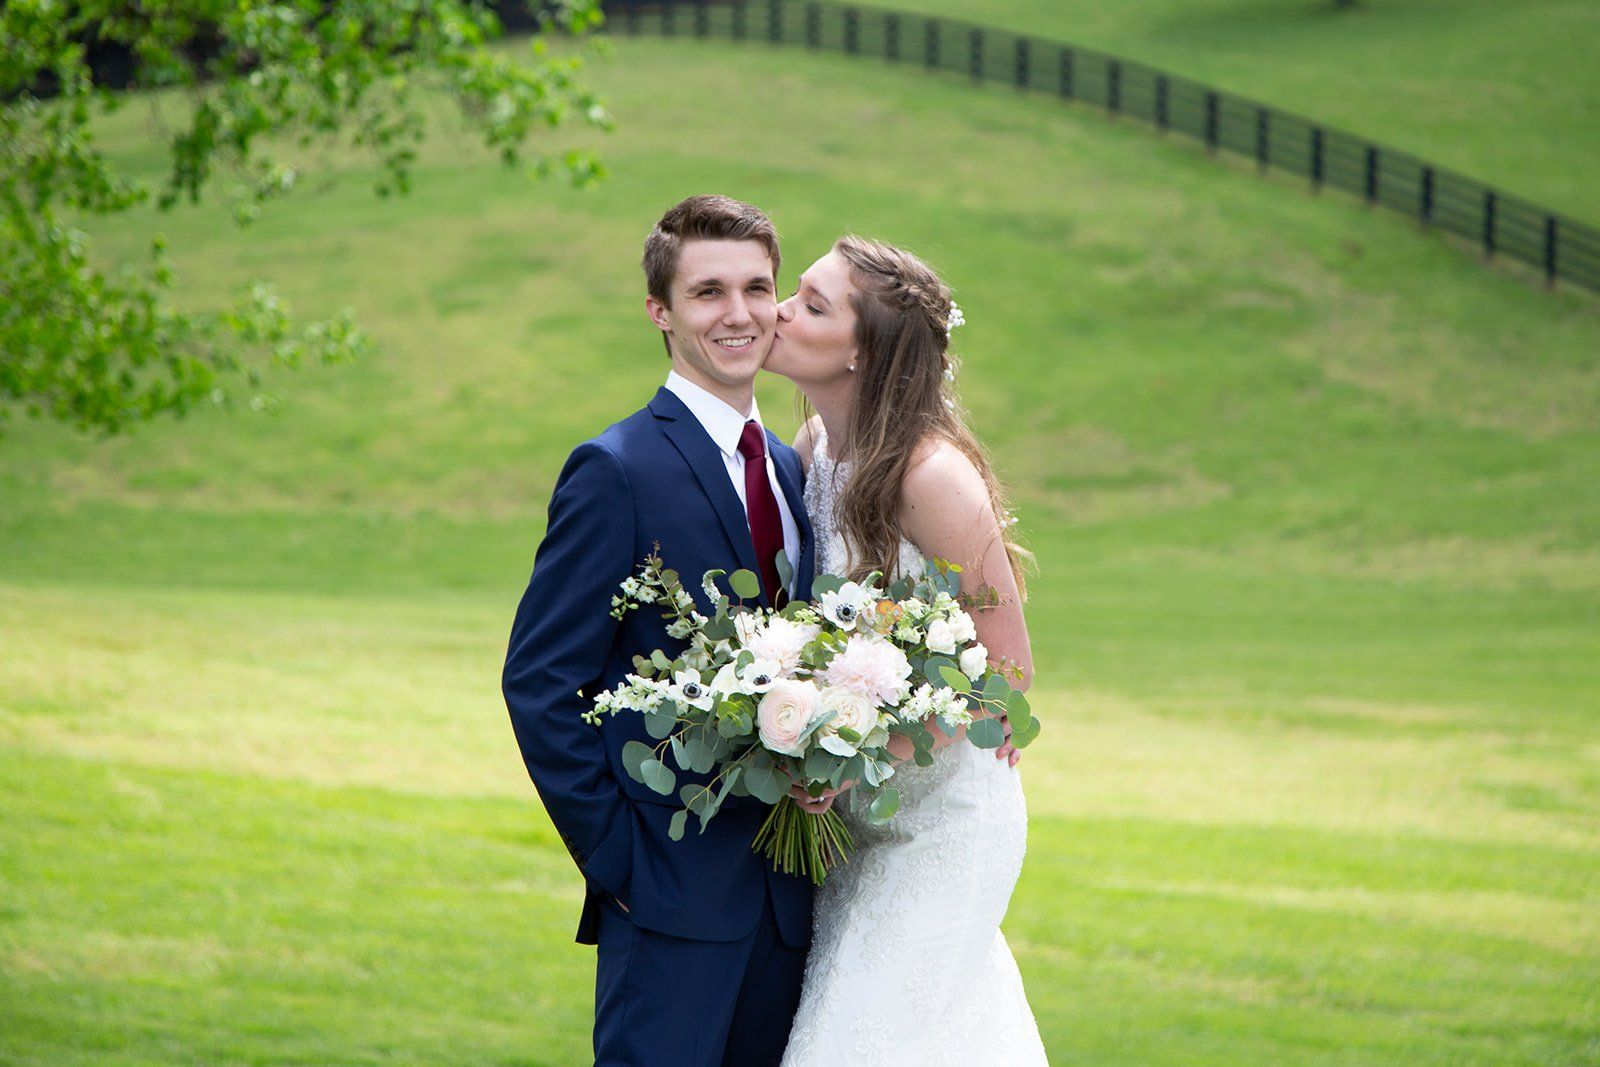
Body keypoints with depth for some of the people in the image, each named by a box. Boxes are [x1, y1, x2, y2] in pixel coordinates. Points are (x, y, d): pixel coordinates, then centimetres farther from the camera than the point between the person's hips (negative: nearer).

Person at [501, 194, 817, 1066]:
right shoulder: (618, 470, -8)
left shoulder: (789, 471, 15)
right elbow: (538, 682, -10)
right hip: (673, 894, -7)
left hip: (786, 895, 7)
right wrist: (615, 857, -12)